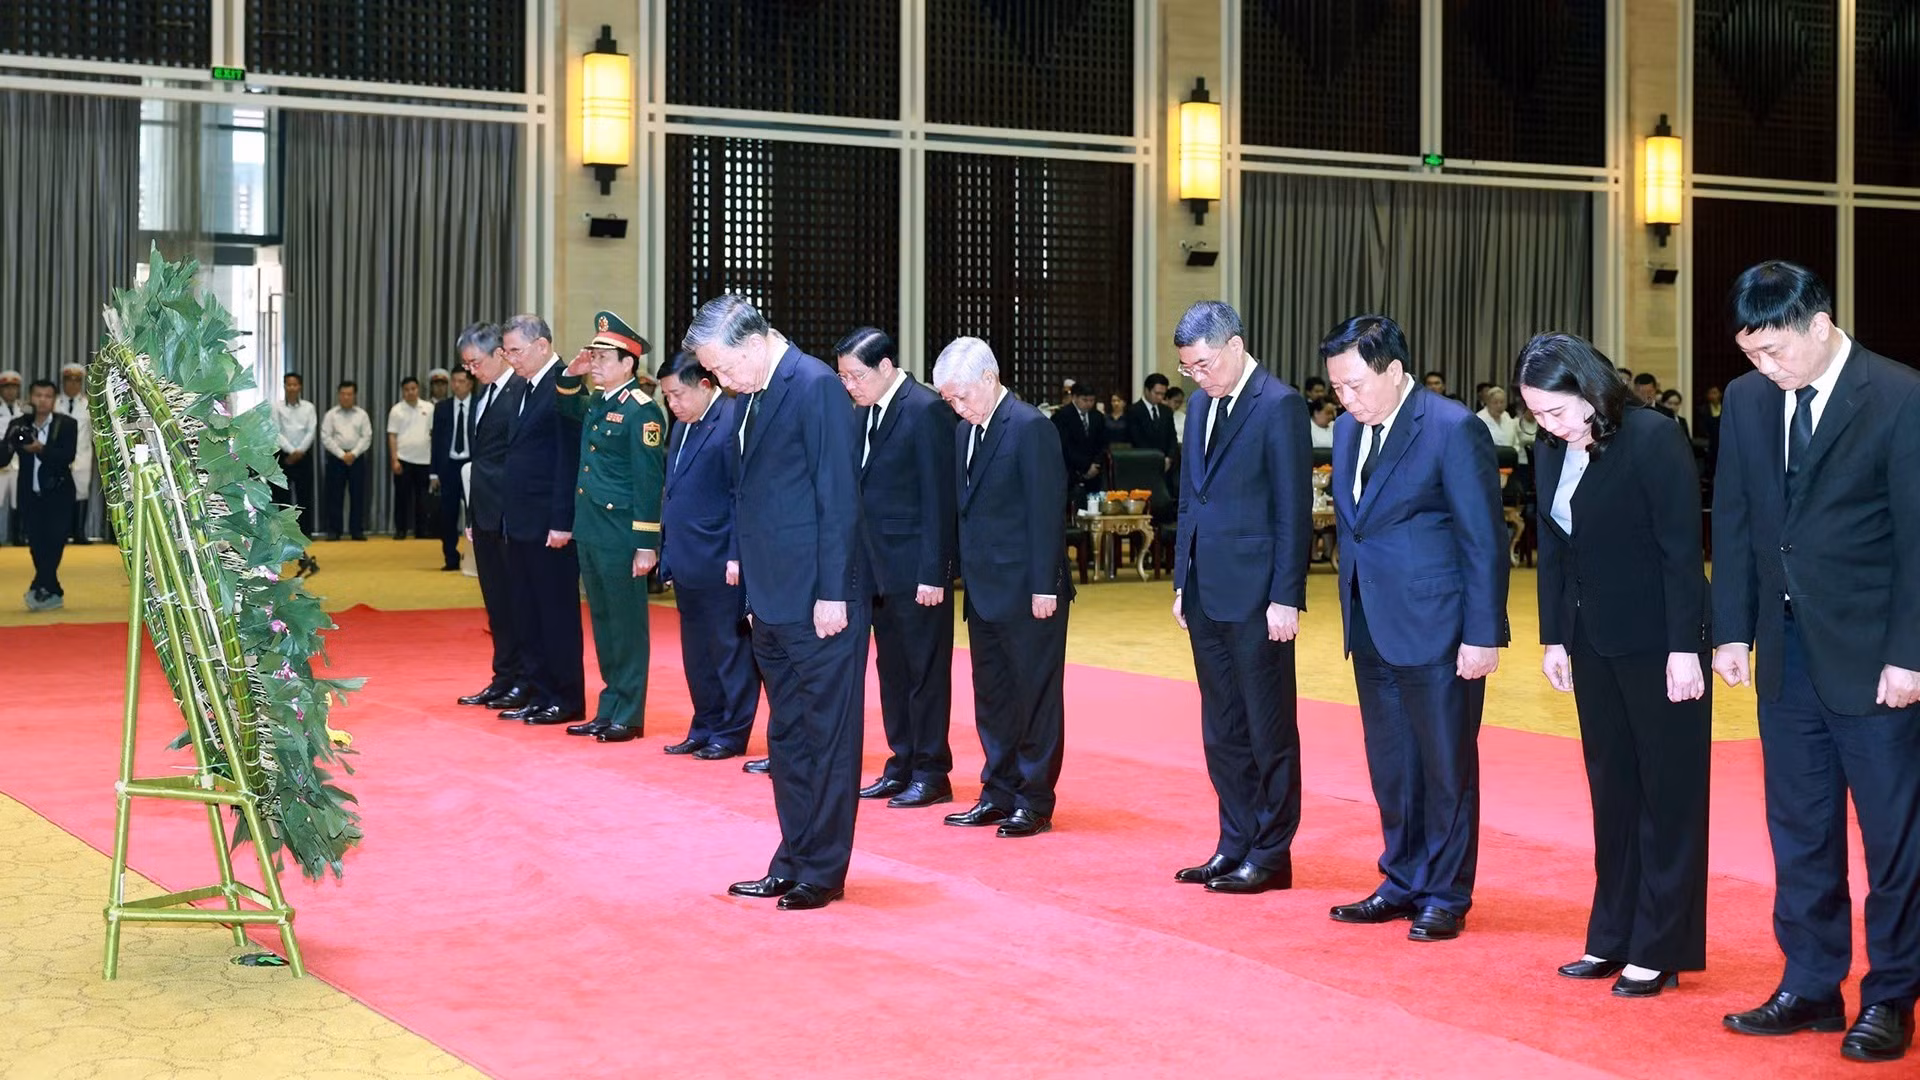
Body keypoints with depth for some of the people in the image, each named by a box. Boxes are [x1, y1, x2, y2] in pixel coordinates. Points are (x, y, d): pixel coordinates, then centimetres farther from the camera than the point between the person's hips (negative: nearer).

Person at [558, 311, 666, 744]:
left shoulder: (642, 411, -13)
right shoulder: (595, 405, 11)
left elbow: (649, 481, -16)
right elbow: (566, 408, 35)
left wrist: (646, 544, -18)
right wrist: (571, 375, 15)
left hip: (621, 537, -8)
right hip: (590, 532, 8)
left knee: (627, 625, 0)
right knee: (603, 624, 13)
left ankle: (629, 716, 6)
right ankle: (609, 709, 21)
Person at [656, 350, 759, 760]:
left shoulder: (732, 422, -13)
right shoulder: (682, 426, 15)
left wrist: (736, 557, -18)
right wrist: (669, 555, 14)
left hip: (719, 563, -9)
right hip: (686, 563, 9)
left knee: (730, 648, 2)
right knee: (697, 652, 14)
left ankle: (732, 734, 10)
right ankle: (705, 729, 23)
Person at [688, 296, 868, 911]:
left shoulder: (815, 386, -13)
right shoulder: (754, 397, 13)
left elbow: (839, 497, -16)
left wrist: (833, 594, -18)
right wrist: (751, 584, 14)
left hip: (819, 601, -9)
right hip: (773, 600, 9)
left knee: (827, 737, 0)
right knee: (786, 736, 14)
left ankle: (823, 871, 8)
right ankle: (793, 862, 23)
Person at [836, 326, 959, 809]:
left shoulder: (926, 410, -13)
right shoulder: (867, 413, 11)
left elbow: (938, 498, -15)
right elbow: (861, 490, 14)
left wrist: (933, 573, -17)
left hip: (917, 569, -8)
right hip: (880, 568, 8)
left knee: (925, 672, 0)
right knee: (892, 671, 13)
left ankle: (931, 773, 8)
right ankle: (901, 766, 21)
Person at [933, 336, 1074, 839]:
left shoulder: (1030, 428, -13)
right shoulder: (966, 431, 12)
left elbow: (1046, 512, -16)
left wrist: (1044, 588, -17)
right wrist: (964, 572, 9)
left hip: (1028, 591, -8)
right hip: (985, 590, 8)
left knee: (1035, 696, 2)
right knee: (992, 697, 13)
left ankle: (1035, 801, 9)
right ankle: (999, 793, 22)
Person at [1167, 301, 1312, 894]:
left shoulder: (1279, 406, -11)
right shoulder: (1203, 406, 14)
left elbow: (1294, 510, -13)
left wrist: (1285, 598, -16)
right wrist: (1182, 582, 15)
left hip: (1255, 597, -8)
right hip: (1207, 595, 8)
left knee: (1269, 728, 2)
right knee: (1221, 731, 12)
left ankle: (1271, 855, 10)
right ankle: (1236, 844, 21)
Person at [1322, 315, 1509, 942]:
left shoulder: (1453, 430, -13)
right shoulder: (1348, 430, 10)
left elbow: (1486, 542, -13)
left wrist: (1483, 635, -16)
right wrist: (1352, 617, 13)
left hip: (1437, 631, -7)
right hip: (1373, 631, 7)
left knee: (1446, 767, 4)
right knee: (1390, 769, 14)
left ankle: (1446, 897, 14)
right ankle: (1404, 884, 26)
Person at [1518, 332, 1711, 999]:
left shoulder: (1654, 439, -16)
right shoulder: (1551, 453, 4)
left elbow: (1682, 549, -16)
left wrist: (1685, 649, -17)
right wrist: (1555, 639, 8)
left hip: (1659, 644, -7)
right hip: (1594, 644, 7)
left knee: (1668, 794, 2)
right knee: (1611, 791, 12)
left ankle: (1660, 951, 7)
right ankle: (1613, 938, 20)